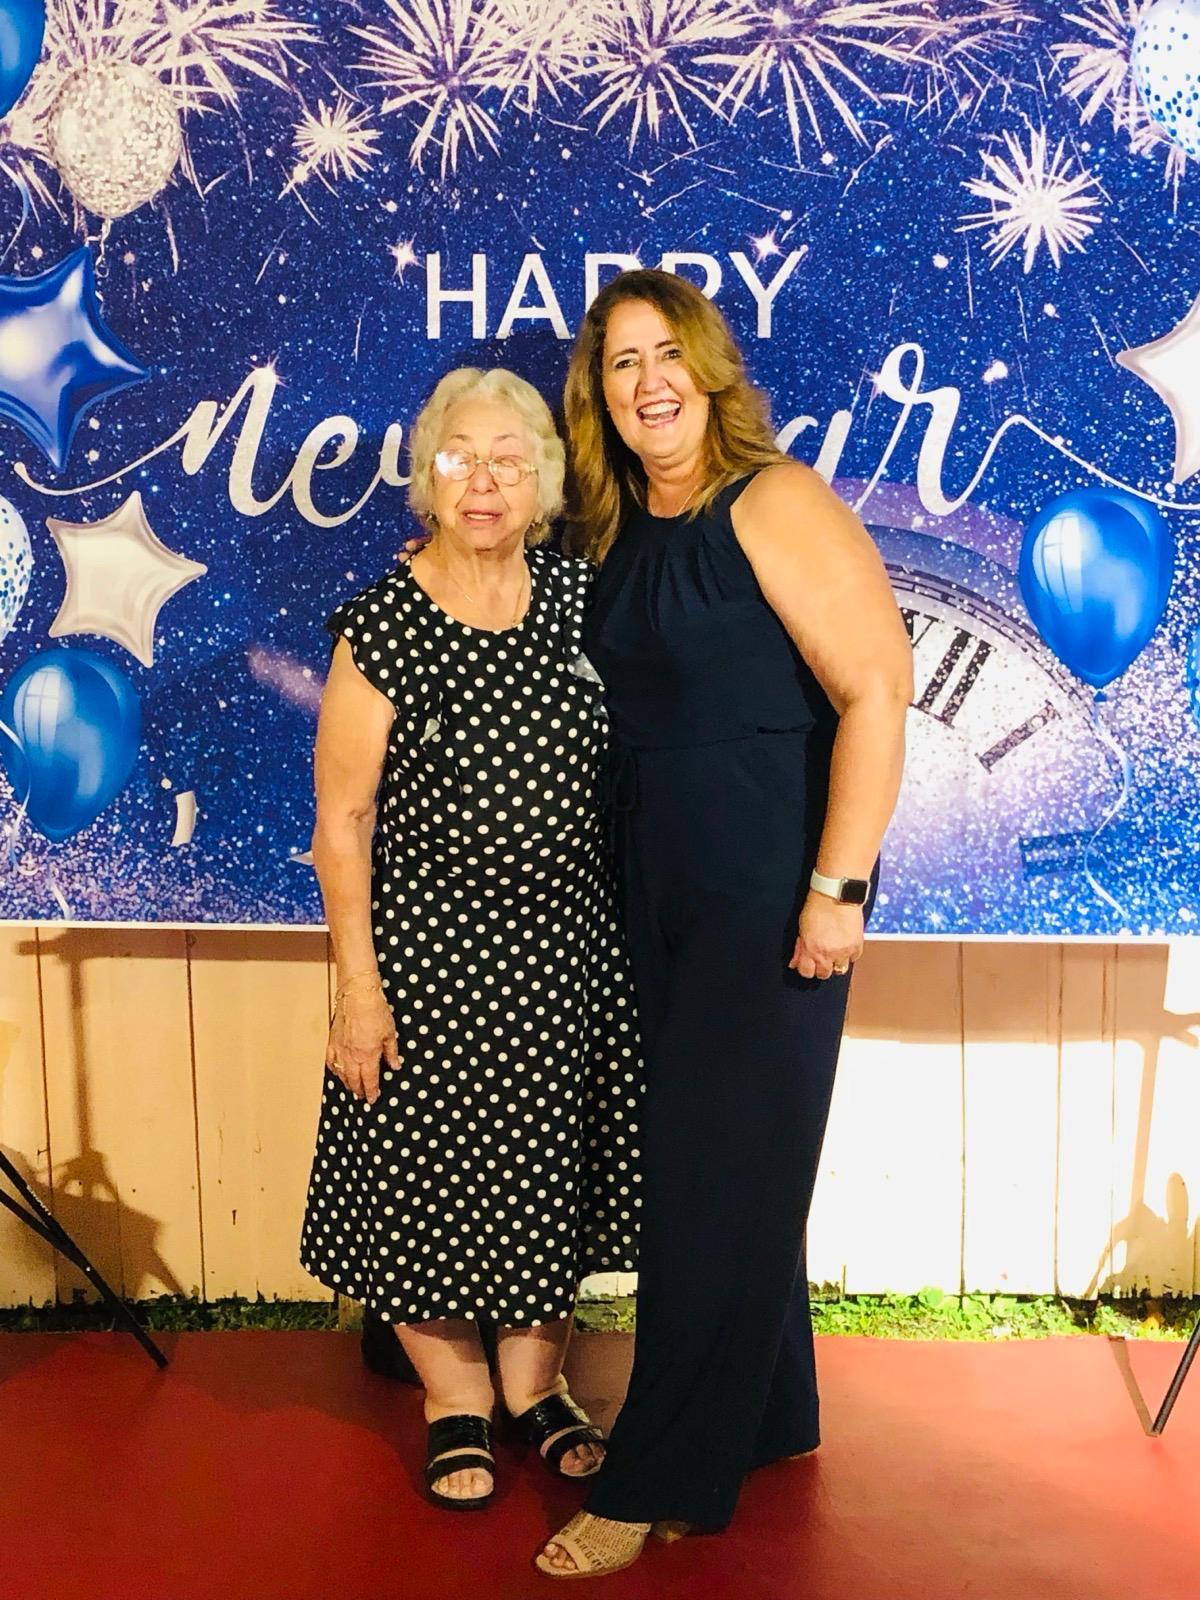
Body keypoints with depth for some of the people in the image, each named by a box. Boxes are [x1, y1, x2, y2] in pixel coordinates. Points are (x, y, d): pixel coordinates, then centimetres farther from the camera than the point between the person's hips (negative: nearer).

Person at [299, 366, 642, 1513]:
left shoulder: (577, 594, 0)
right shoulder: (381, 625, -12)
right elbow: (339, 821, -10)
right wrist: (358, 984, -12)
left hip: (569, 946, 4)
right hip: (431, 949, -3)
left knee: (553, 1166, 14)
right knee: (432, 1171, 7)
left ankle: (536, 1382, 36)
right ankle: (455, 1403, 31)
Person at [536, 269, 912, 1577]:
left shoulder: (772, 504, -12)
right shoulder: (619, 534, 10)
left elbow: (876, 690, -18)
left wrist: (836, 888, -21)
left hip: (771, 891, -8)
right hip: (661, 898, 8)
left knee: (719, 1171, 0)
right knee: (716, 1157, 16)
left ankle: (657, 1483, 13)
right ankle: (771, 1417, 35)